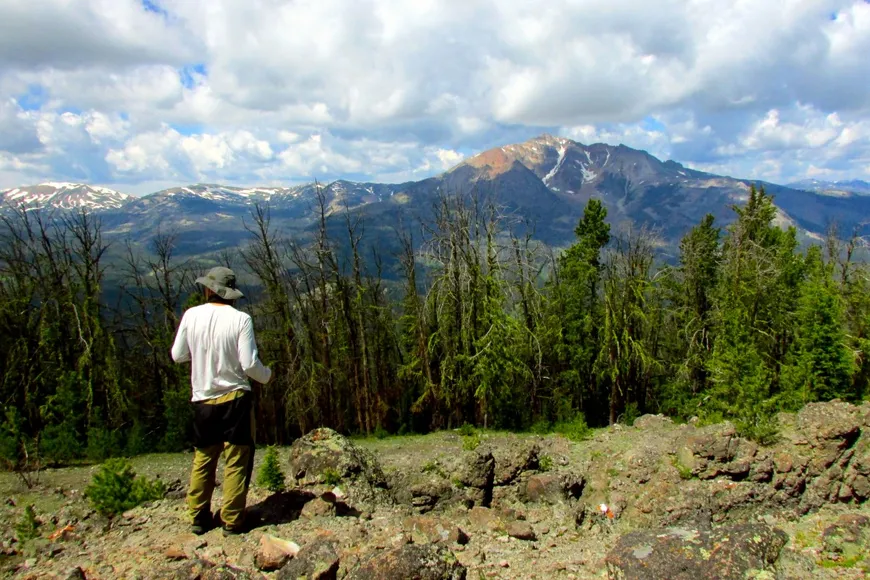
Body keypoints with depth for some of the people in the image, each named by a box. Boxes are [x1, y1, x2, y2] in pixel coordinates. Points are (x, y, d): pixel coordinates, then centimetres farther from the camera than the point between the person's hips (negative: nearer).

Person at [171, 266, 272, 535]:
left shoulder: (192, 316, -3)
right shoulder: (240, 319, -12)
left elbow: (177, 356, 6)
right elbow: (249, 364, -14)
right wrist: (266, 374, 6)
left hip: (202, 400, 4)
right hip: (235, 399, -3)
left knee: (203, 459, 18)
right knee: (236, 462, 6)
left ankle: (199, 517, 24)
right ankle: (232, 521, 10)